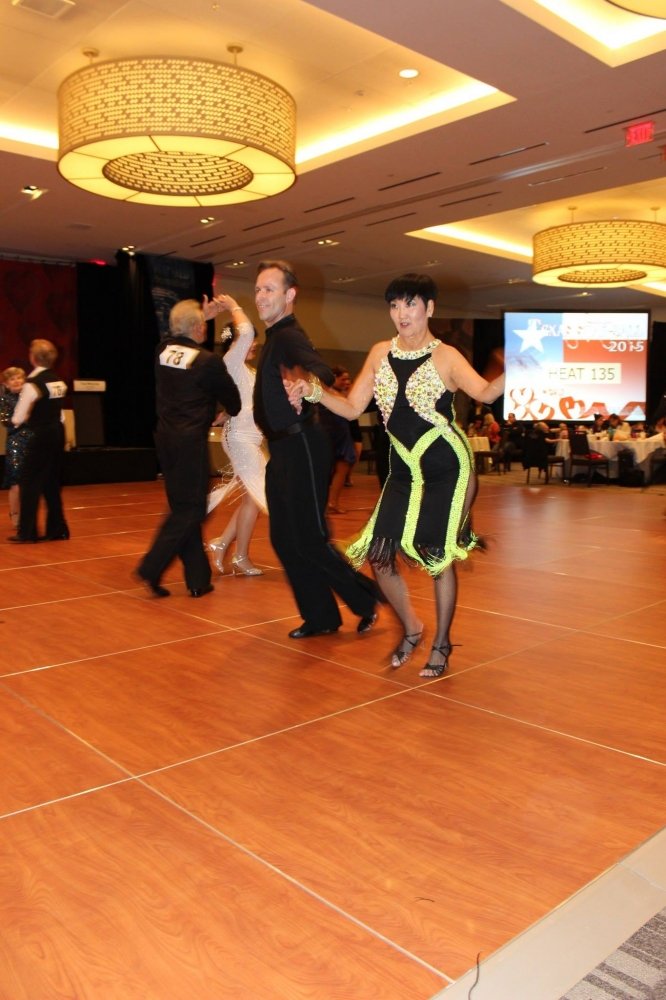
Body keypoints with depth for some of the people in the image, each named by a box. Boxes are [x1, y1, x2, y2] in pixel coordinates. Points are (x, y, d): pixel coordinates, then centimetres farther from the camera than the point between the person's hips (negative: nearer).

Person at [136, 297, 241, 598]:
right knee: (189, 509, 1)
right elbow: (232, 399, 3)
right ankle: (151, 567, -7)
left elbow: (175, 335, 32)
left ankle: (198, 579, 17)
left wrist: (202, 315, 34)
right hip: (191, 441, -7)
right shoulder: (209, 361, -10)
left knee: (183, 508, 12)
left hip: (166, 438, 7)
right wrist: (230, 412, 25)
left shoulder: (162, 351, 6)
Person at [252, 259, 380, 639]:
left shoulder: (289, 336, -15)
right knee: (284, 541, 12)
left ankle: (368, 599, 14)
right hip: (282, 450, 10)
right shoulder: (276, 337, 14)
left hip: (302, 448, -10)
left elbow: (324, 373, -36)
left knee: (310, 540, -6)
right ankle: (321, 617, 23)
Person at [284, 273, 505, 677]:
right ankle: (412, 628, 27)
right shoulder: (380, 354, 6)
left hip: (447, 470, -4)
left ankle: (442, 645, 24)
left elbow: (485, 393, -25)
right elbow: (352, 408, 6)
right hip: (404, 472, 5)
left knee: (439, 557, 3)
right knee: (379, 555, 0)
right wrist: (314, 390, -9)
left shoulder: (446, 357, -7)